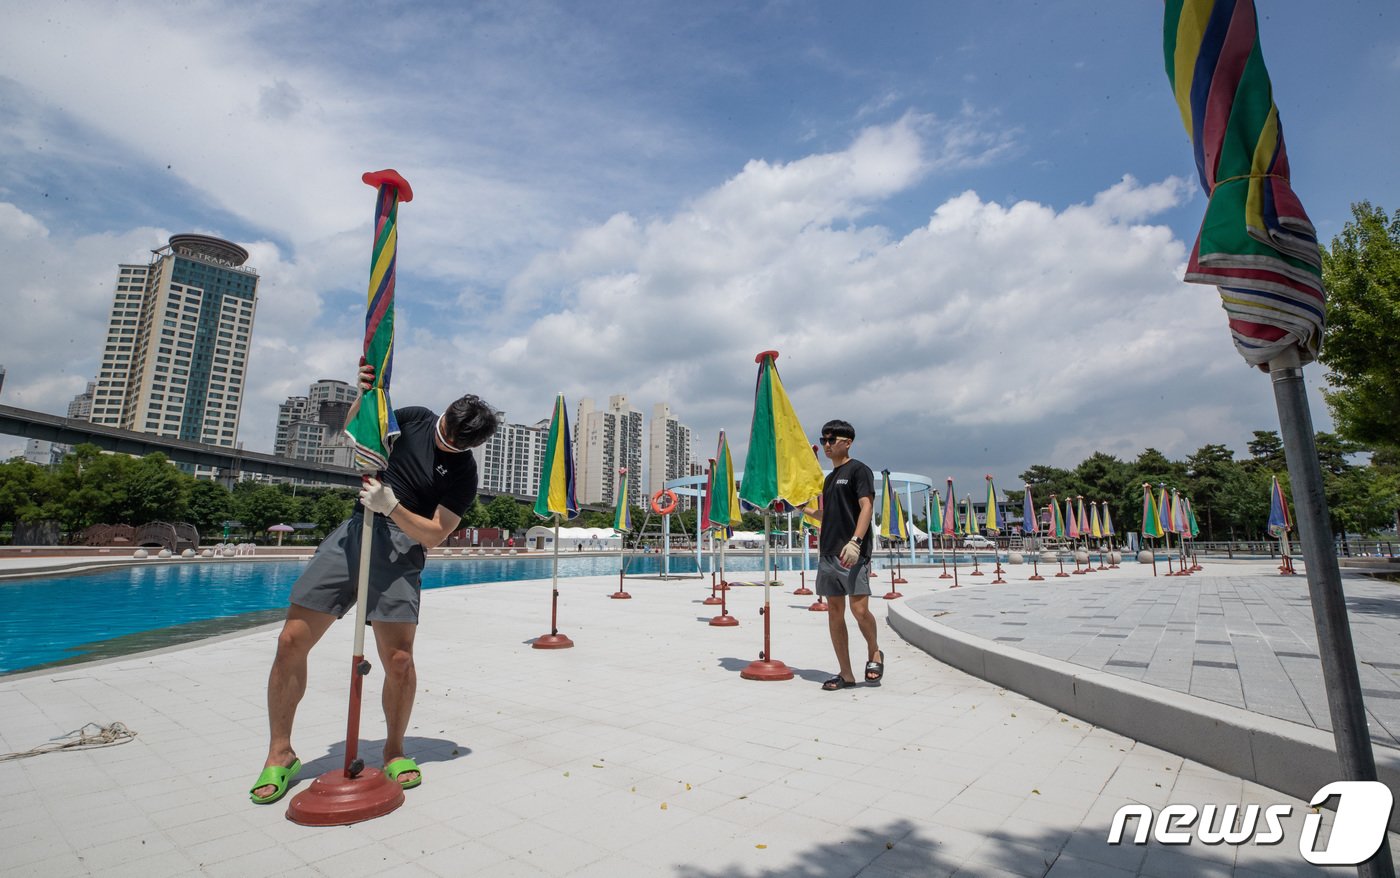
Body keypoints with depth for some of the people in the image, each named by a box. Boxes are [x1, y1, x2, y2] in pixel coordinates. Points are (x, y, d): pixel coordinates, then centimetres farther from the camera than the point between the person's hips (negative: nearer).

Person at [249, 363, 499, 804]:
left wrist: (392, 506, -23)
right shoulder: (415, 417, 6)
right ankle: (280, 755, 18)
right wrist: (363, 396, -1)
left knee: (398, 660, -10)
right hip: (355, 531, 4)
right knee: (291, 641, -2)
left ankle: (394, 751, 17)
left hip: (402, 548, -4)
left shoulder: (463, 475, -6)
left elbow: (433, 535, -9)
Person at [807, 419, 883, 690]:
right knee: (834, 612, 6)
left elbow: (867, 507, -13)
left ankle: (874, 653, 18)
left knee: (859, 609, -12)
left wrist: (855, 541, -24)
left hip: (853, 553, -7)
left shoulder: (859, 470, -2)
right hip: (828, 554, 8)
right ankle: (846, 674, 15)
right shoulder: (829, 478, 21)